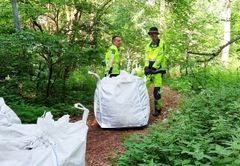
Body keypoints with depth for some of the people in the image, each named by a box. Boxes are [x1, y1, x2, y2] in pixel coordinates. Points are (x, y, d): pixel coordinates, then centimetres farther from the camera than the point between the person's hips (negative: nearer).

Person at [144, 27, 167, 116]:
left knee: (157, 91, -5)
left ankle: (158, 109, 10)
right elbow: (147, 57, 7)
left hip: (158, 70, -5)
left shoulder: (162, 43, -3)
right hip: (150, 70, 5)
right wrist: (146, 67, -10)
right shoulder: (148, 45, 15)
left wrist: (153, 68, -18)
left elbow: (160, 58, -11)